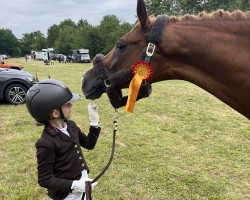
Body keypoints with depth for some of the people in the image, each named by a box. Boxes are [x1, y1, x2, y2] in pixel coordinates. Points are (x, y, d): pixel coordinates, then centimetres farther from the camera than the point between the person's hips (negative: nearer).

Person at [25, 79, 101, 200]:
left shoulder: (70, 125, -3)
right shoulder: (46, 143, -25)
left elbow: (89, 144, 9)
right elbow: (45, 179, -19)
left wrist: (94, 122, -2)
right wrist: (73, 185, -26)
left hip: (83, 183, 7)